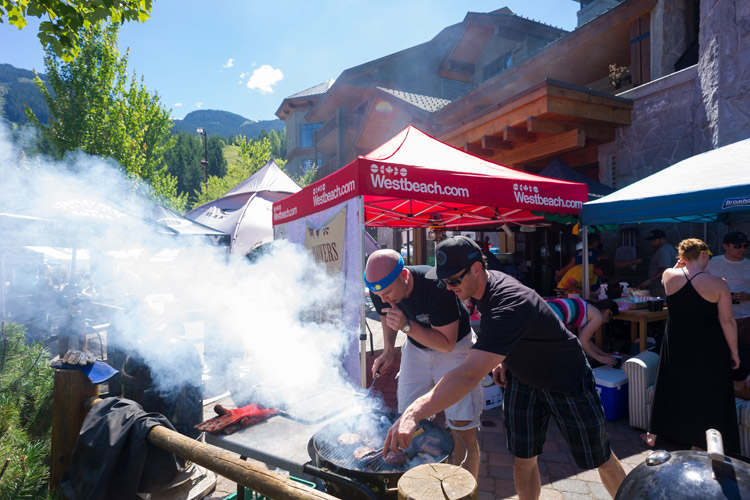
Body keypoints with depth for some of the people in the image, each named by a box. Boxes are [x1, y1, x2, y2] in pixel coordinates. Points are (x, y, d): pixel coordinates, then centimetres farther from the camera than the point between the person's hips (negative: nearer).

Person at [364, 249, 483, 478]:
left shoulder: (436, 287, -35)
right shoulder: (380, 290, -18)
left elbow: (447, 344, -27)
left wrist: (407, 326, -38)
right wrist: (388, 350, -6)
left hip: (454, 346, -4)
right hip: (416, 348, 5)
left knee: (463, 429, -4)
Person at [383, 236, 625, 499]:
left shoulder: (507, 305, -40)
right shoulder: (486, 284, -11)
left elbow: (470, 374, -50)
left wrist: (415, 412, -57)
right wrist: (502, 359, -2)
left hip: (568, 381, -7)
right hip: (521, 376, 7)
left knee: (601, 461, 12)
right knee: (523, 459, 7)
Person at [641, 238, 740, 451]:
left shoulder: (669, 276, -8)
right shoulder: (718, 284, -15)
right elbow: (727, 321, -12)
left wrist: (681, 263, 8)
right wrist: (734, 352, -2)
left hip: (675, 345, 3)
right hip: (708, 347, -2)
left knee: (668, 388, 18)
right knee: (704, 394, 13)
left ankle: (652, 435, 31)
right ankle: (697, 444, 26)